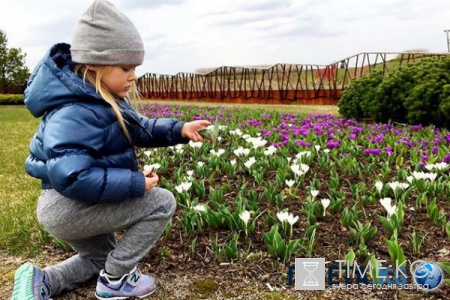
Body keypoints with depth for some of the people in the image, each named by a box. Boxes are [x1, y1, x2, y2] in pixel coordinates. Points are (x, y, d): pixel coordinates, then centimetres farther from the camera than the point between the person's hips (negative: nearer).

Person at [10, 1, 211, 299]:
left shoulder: (105, 100, 2)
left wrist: (180, 130, -5)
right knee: (162, 202, -10)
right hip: (66, 206, -10)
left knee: (101, 257, 32)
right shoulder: (77, 113, -29)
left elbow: (138, 129, 11)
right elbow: (70, 176, -38)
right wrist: (137, 183, -31)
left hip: (72, 206, 10)